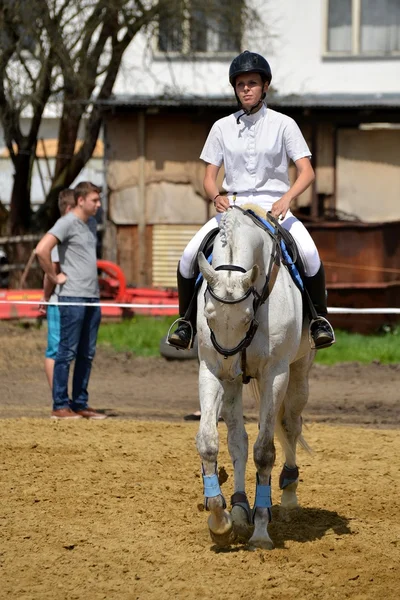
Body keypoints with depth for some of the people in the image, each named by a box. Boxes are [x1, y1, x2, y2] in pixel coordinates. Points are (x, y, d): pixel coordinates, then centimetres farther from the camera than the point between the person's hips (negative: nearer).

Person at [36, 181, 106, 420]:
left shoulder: (92, 223, 16)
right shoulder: (67, 223, -10)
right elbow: (42, 250, -22)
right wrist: (55, 277, -14)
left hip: (93, 296, 8)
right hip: (73, 297, -8)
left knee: (87, 354, 10)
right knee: (68, 351, -5)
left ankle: (80, 404, 16)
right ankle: (60, 406, -1)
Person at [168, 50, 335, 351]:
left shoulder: (283, 124, 1)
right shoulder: (222, 127, 8)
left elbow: (307, 172, -6)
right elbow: (209, 177, 8)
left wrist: (287, 198, -25)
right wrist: (217, 196, -16)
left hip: (274, 206, -2)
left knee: (309, 254, -30)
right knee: (189, 255, -19)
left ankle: (319, 318, -10)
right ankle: (187, 320, 2)